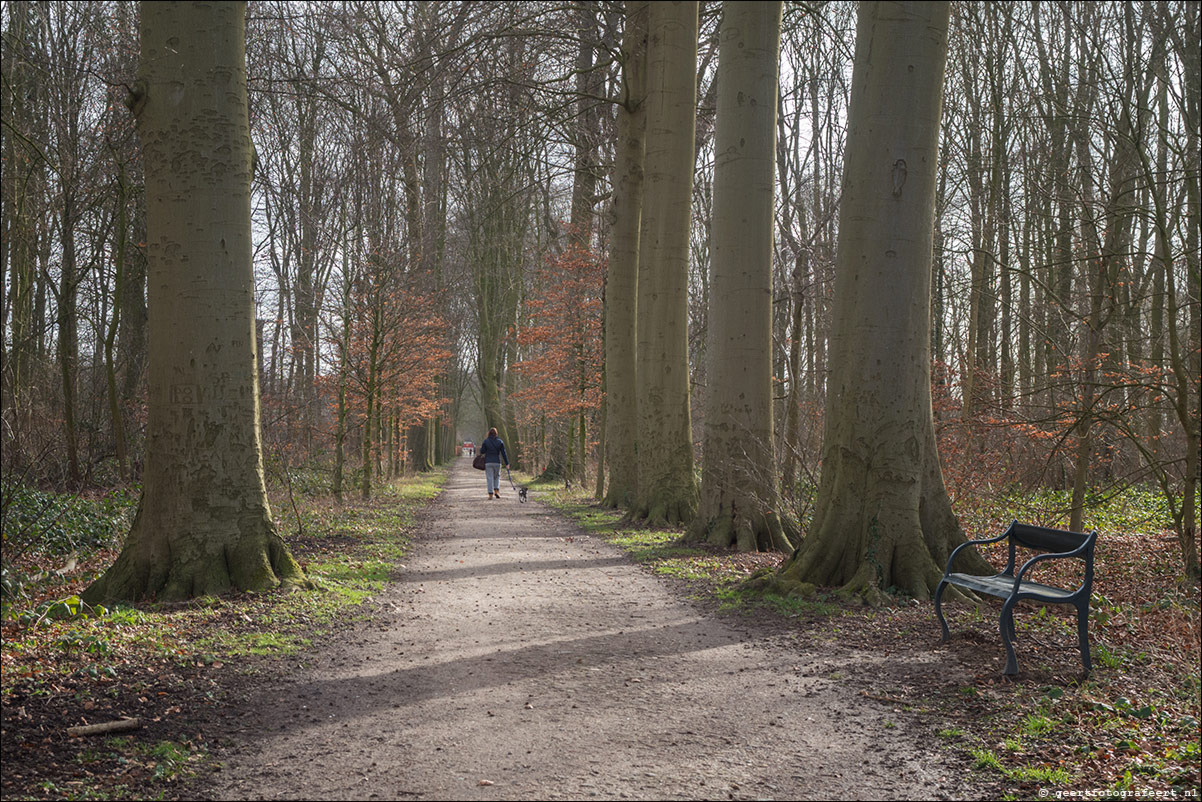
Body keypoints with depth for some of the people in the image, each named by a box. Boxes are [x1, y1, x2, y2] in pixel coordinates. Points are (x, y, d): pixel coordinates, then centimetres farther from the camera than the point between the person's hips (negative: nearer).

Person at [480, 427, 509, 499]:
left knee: (490, 478, 1)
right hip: (497, 462, 1)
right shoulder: (500, 441, 1)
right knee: (497, 477, 18)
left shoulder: (486, 441, -4)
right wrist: (507, 464, 3)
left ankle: (491, 494, -4)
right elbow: (503, 453, 0)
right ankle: (496, 490, 2)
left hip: (488, 462, -1)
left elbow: (482, 451, -2)